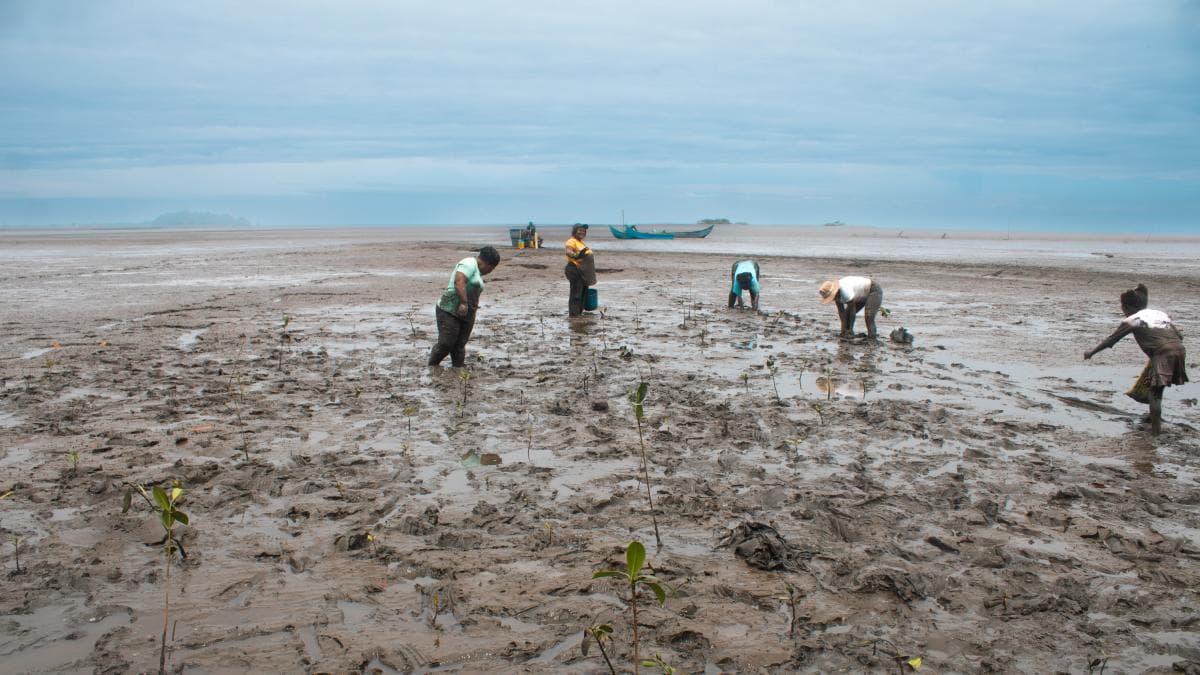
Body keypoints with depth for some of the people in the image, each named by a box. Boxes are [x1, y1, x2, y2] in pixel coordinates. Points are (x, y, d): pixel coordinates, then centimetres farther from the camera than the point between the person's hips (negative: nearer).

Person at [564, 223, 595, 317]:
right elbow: (568, 251, -31)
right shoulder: (571, 241, -12)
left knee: (583, 292, 14)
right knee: (576, 291, -9)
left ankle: (579, 311, 23)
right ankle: (573, 312, -6)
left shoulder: (581, 242, 19)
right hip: (575, 270, -10)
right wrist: (576, 255, -51)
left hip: (583, 271, 10)